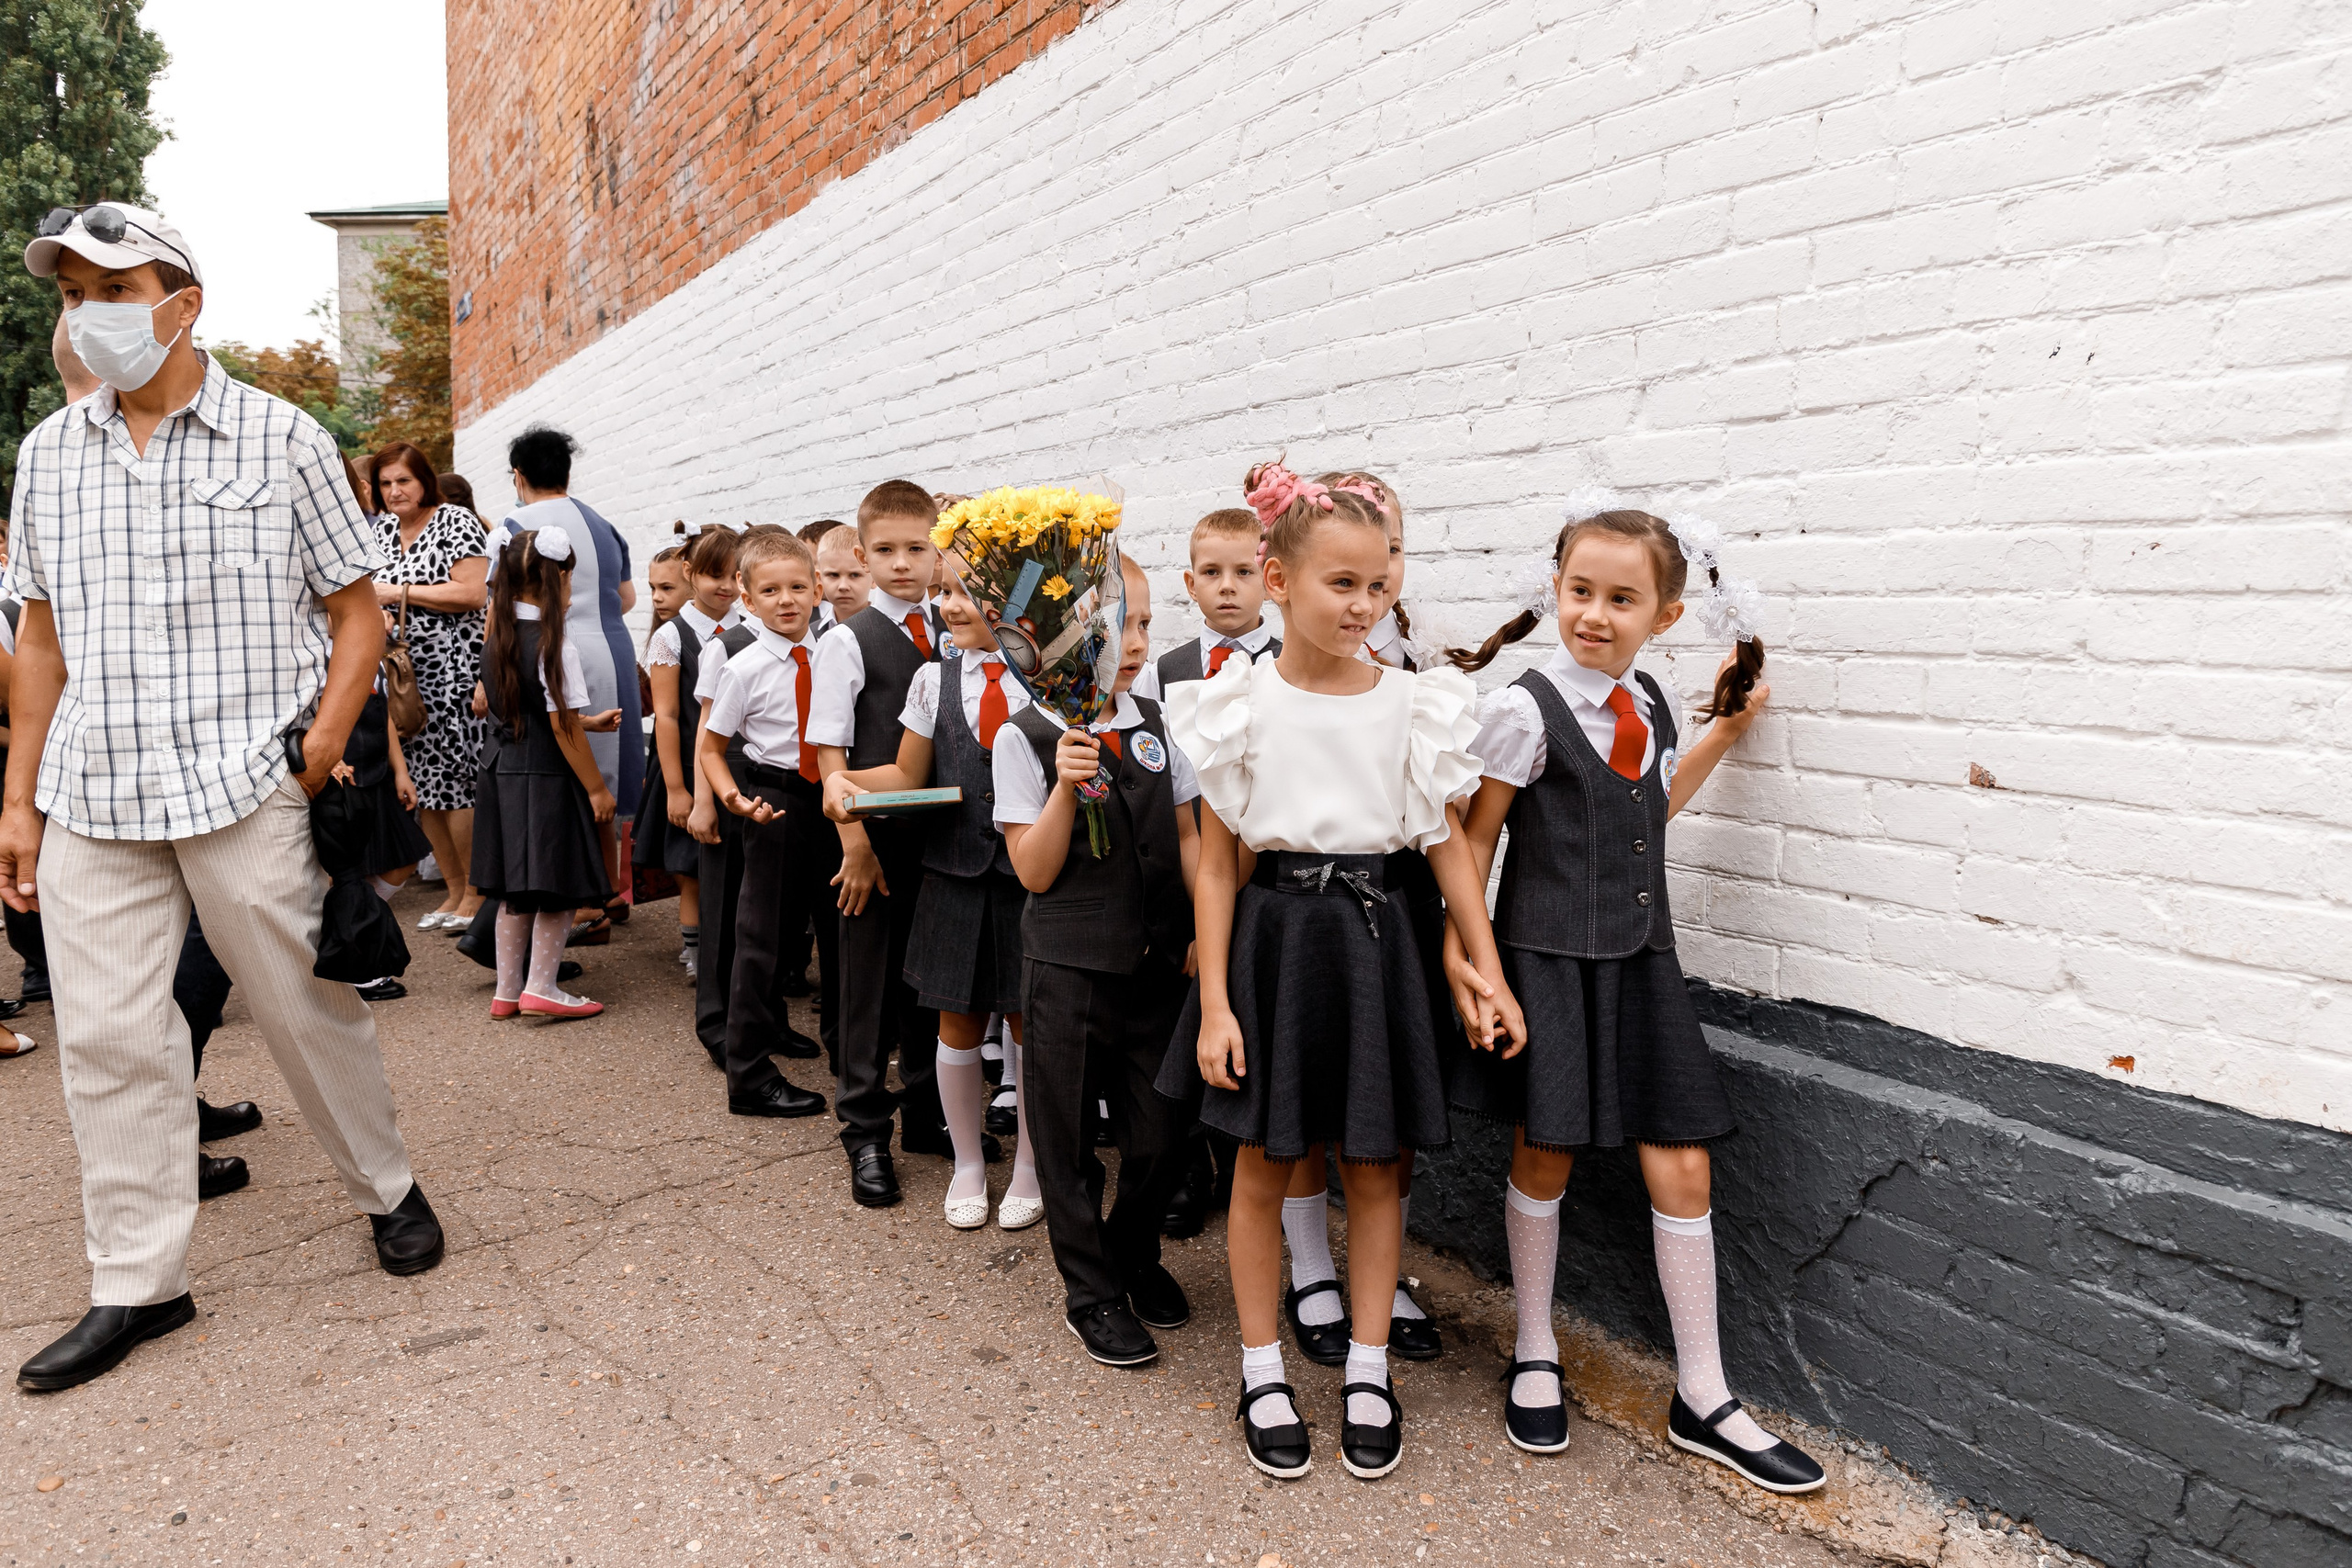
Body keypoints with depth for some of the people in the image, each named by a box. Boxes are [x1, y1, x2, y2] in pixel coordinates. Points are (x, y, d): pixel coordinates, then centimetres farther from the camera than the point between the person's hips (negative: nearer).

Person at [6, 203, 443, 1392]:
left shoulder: (280, 438, 0)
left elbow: (357, 618, 1)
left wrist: (317, 758, -11)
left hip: (245, 789, -4)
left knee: (305, 1008, 5)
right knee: (107, 1036, 5)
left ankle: (387, 1188, 28)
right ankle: (137, 1284, 18)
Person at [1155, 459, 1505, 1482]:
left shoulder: (1412, 705, -1)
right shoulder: (1242, 703, -5)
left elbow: (1449, 847, 3)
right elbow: (1217, 862, -3)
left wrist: (1488, 973, -1)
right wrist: (1215, 1002, -6)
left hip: (1369, 940, 1)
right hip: (1271, 938, -1)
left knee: (1373, 1165, 10)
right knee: (1264, 1164, 9)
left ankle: (1368, 1372, 27)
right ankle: (1262, 1372, 27)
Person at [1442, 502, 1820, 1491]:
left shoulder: (1654, 706, 6)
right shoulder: (1526, 708, -13)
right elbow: (1476, 836, -8)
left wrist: (1725, 730, 19)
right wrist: (1460, 947, -14)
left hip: (1640, 960, 5)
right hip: (1548, 959, -5)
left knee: (1681, 1167, 5)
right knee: (1544, 1158, 6)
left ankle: (1702, 1399, 18)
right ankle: (1535, 1355, 29)